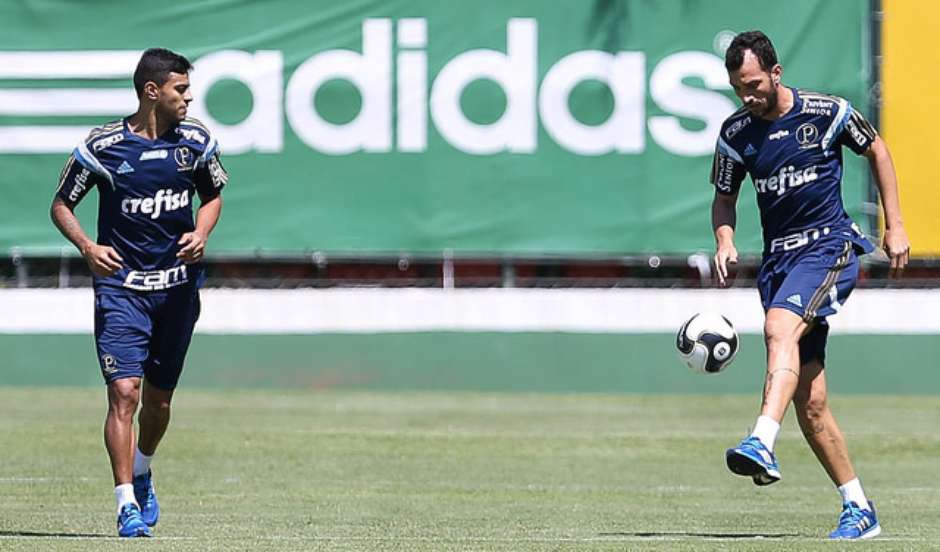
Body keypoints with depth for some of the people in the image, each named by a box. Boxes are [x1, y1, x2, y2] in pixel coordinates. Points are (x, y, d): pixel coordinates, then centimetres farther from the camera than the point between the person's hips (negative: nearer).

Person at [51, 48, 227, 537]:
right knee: (124, 391, -16)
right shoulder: (103, 146, -9)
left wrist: (201, 233, -3)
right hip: (120, 284, -4)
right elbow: (61, 205, 2)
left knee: (159, 397, 12)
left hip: (178, 287, 4)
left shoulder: (196, 141, 1)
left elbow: (212, 195, 18)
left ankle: (142, 473, 40)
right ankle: (127, 505, -16)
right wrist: (87, 246, -16)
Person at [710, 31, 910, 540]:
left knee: (780, 328, -34)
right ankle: (859, 509, 7)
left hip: (829, 246, -5)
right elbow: (724, 197, 16)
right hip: (778, 259, 5)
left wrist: (894, 226, 8)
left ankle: (762, 444, -50)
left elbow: (876, 149, 11)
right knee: (809, 403, -1)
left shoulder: (826, 112, -5)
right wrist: (725, 242, -5)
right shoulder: (735, 133, 4)